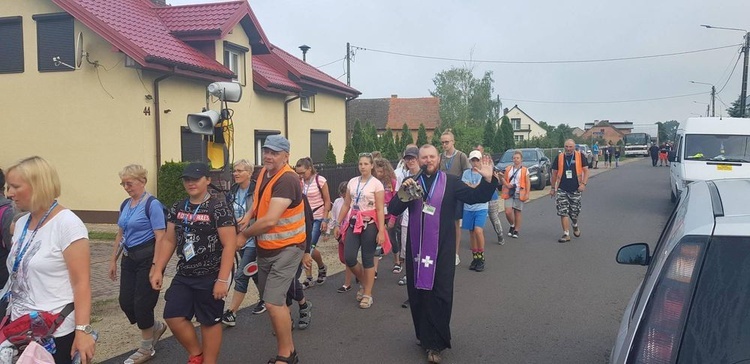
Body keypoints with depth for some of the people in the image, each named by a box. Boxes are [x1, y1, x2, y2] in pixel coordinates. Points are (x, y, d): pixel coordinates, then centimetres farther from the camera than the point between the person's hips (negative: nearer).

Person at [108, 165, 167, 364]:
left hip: (147, 258, -8)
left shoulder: (152, 204, -14)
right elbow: (120, 235, 18)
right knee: (125, 301, 7)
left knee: (142, 303, -1)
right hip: (129, 258, 8)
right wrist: (113, 260, 16)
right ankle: (156, 327, 32)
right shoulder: (125, 204, 10)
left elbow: (160, 238, -17)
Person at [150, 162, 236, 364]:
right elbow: (169, 241, 14)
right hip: (183, 275, 6)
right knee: (173, 317, 3)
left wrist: (222, 279, -20)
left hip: (211, 277, -6)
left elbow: (229, 245, -16)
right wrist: (158, 269, 7)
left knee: (209, 322, 5)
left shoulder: (219, 207, -13)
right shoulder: (177, 208, 7)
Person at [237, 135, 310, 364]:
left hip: (287, 249, -9)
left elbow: (270, 220, -29)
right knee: (274, 300, 17)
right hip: (265, 249, 9)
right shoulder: (264, 173, 4)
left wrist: (243, 234, -15)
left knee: (273, 302, -14)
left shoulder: (287, 180, -24)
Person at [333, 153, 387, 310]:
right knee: (349, 258, -3)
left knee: (368, 259, 0)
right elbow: (346, 205, 12)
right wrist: (338, 224, 10)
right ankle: (364, 282, 24)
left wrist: (381, 231, -16)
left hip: (369, 224, -4)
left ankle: (368, 294, 14)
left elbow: (380, 209, -11)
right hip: (353, 223, 5)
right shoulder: (352, 182, 8)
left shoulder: (376, 184, -7)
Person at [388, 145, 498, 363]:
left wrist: (487, 180, -22)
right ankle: (423, 335, 29)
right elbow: (393, 209, 0)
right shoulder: (411, 182, 7)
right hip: (416, 247, 3)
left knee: (439, 295, 0)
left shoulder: (450, 182, 0)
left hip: (442, 249, -2)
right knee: (417, 293, 11)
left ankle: (434, 343, 10)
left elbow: (475, 197, -5)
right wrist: (403, 190, -16)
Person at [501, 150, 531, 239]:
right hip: (509, 193, 2)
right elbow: (503, 179, 14)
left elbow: (528, 183, 0)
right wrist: (507, 184, -7)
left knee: (517, 212, 2)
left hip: (519, 194, -2)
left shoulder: (524, 170, 2)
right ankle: (512, 225, 18)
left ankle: (516, 231, 14)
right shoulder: (508, 169, 10)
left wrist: (527, 194, -8)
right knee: (508, 212, -10)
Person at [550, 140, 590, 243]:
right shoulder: (559, 157, 2)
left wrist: (583, 184, -14)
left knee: (574, 212, 9)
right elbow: (554, 173, 10)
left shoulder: (580, 156, -1)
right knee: (563, 212, -4)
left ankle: (575, 226, 41)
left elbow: (586, 171, -1)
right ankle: (566, 234, 3)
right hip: (562, 190, 1)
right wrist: (553, 188, 10)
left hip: (575, 189, -1)